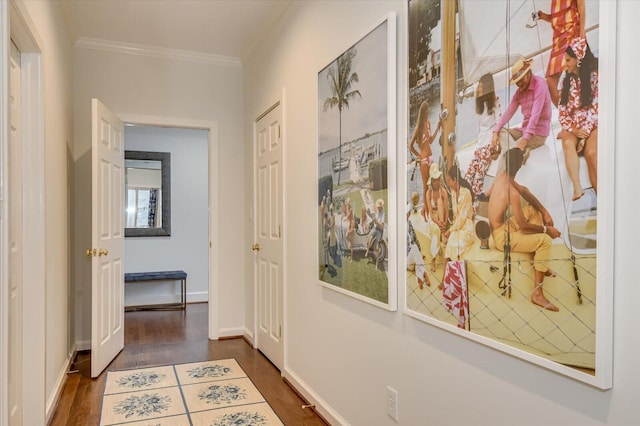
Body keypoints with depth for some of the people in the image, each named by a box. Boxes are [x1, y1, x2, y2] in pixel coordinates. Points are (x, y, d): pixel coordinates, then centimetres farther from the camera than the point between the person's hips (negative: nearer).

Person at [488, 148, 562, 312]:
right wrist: (546, 229, -4)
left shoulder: (501, 175, -3)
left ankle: (539, 263, 21)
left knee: (534, 209, 16)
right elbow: (523, 225, -21)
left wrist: (544, 211, 5)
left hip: (503, 225, 9)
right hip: (502, 236, -9)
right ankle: (537, 293, -6)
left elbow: (524, 191, 12)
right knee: (545, 240, -12)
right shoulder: (512, 193, -28)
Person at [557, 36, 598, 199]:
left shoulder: (594, 76, -3)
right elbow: (562, 111, 5)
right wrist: (573, 130, -12)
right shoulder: (567, 81, 12)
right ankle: (577, 188, -43)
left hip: (592, 124, -3)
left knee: (591, 152, -32)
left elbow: (595, 108, -9)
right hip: (574, 125, 3)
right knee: (568, 143, -32)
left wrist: (585, 134, -19)